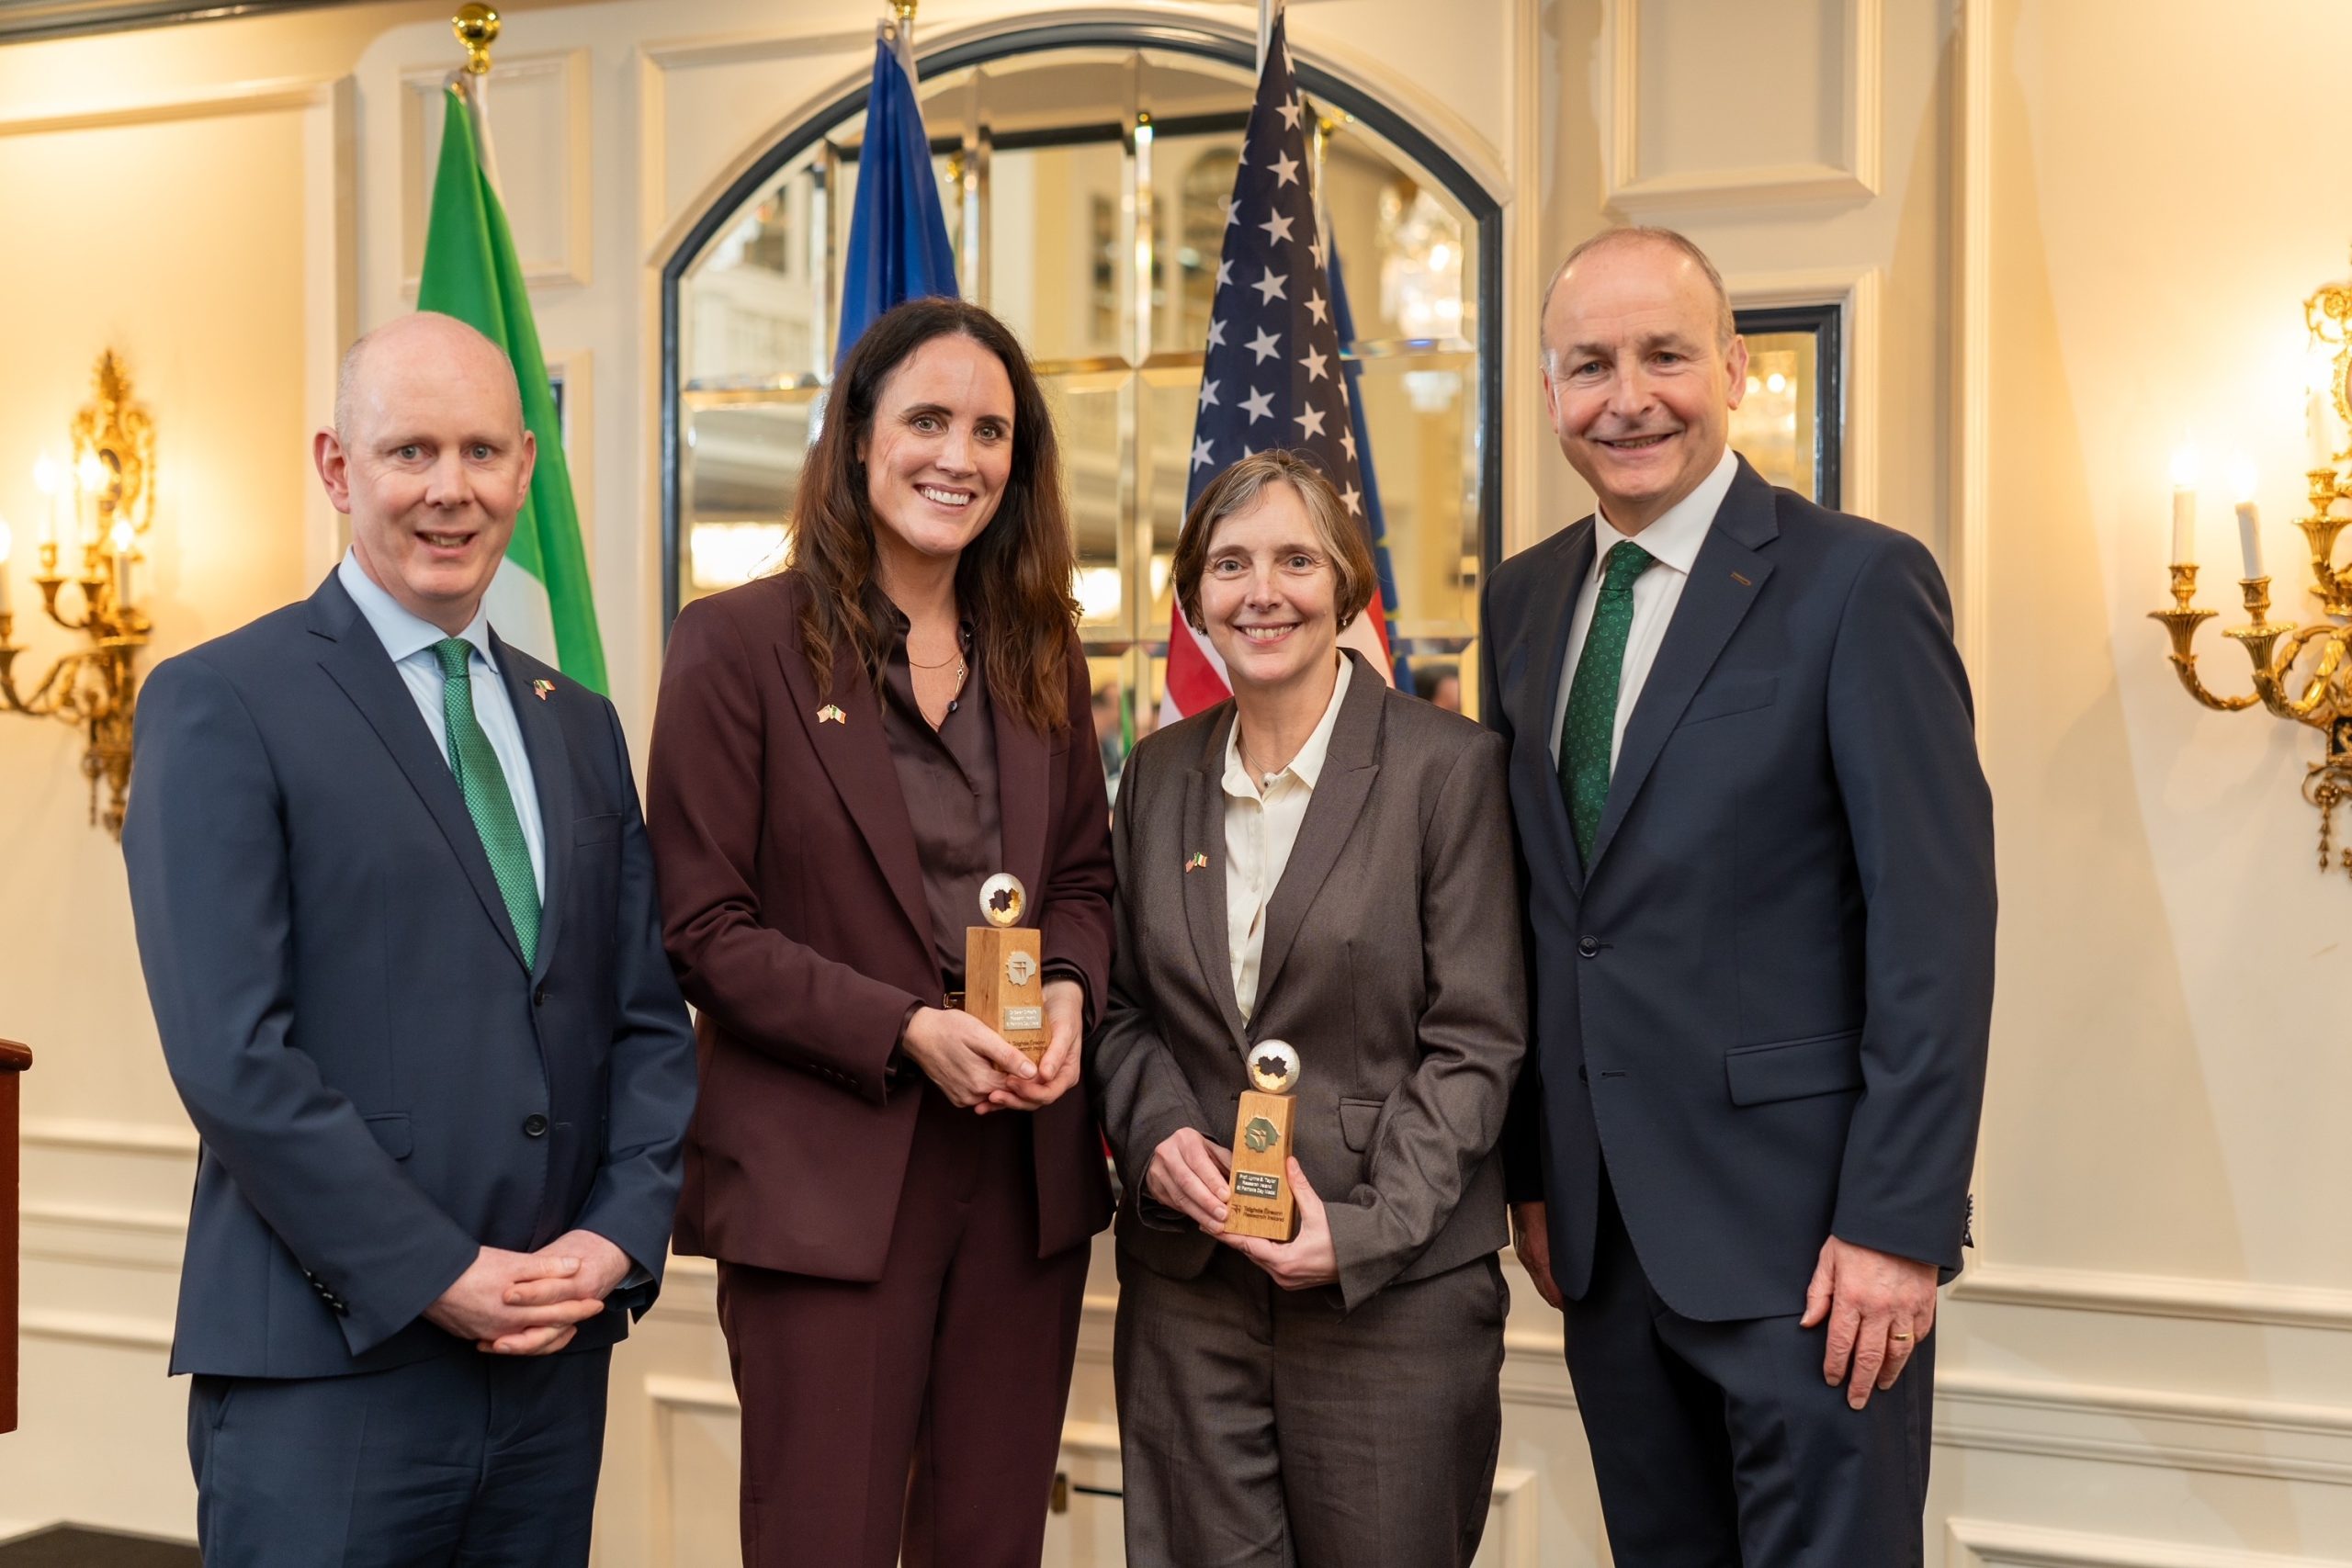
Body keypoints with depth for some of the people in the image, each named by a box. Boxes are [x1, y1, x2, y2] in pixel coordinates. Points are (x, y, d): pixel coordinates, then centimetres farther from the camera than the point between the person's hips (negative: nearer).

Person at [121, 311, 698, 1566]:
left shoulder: (579, 727, 14)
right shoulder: (220, 706, -5)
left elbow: (649, 1020, 12)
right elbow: (230, 1052, -13)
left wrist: (618, 1238, -3)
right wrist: (441, 1277, -14)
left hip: (555, 1364, 5)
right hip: (328, 1373, -5)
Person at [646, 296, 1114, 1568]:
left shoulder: (1036, 648, 10)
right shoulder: (740, 642, -5)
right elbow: (703, 929, -7)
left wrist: (1071, 986, -5)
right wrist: (905, 1031, -17)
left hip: (1026, 1166, 5)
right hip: (825, 1177, -4)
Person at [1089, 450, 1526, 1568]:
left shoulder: (1448, 766, -5)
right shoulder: (1160, 774, 9)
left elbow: (1477, 1037, -7)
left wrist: (1365, 1228, -15)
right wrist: (1154, 1131, -6)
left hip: (1394, 1286, -4)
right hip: (1186, 1281, 4)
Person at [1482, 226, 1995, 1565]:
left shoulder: (1859, 582, -9)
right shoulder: (1524, 602, 10)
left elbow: (1937, 924, -12)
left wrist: (1897, 1226, -16)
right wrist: (1534, 1174, 11)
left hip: (1801, 1223, -5)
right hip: (1604, 1229, 6)